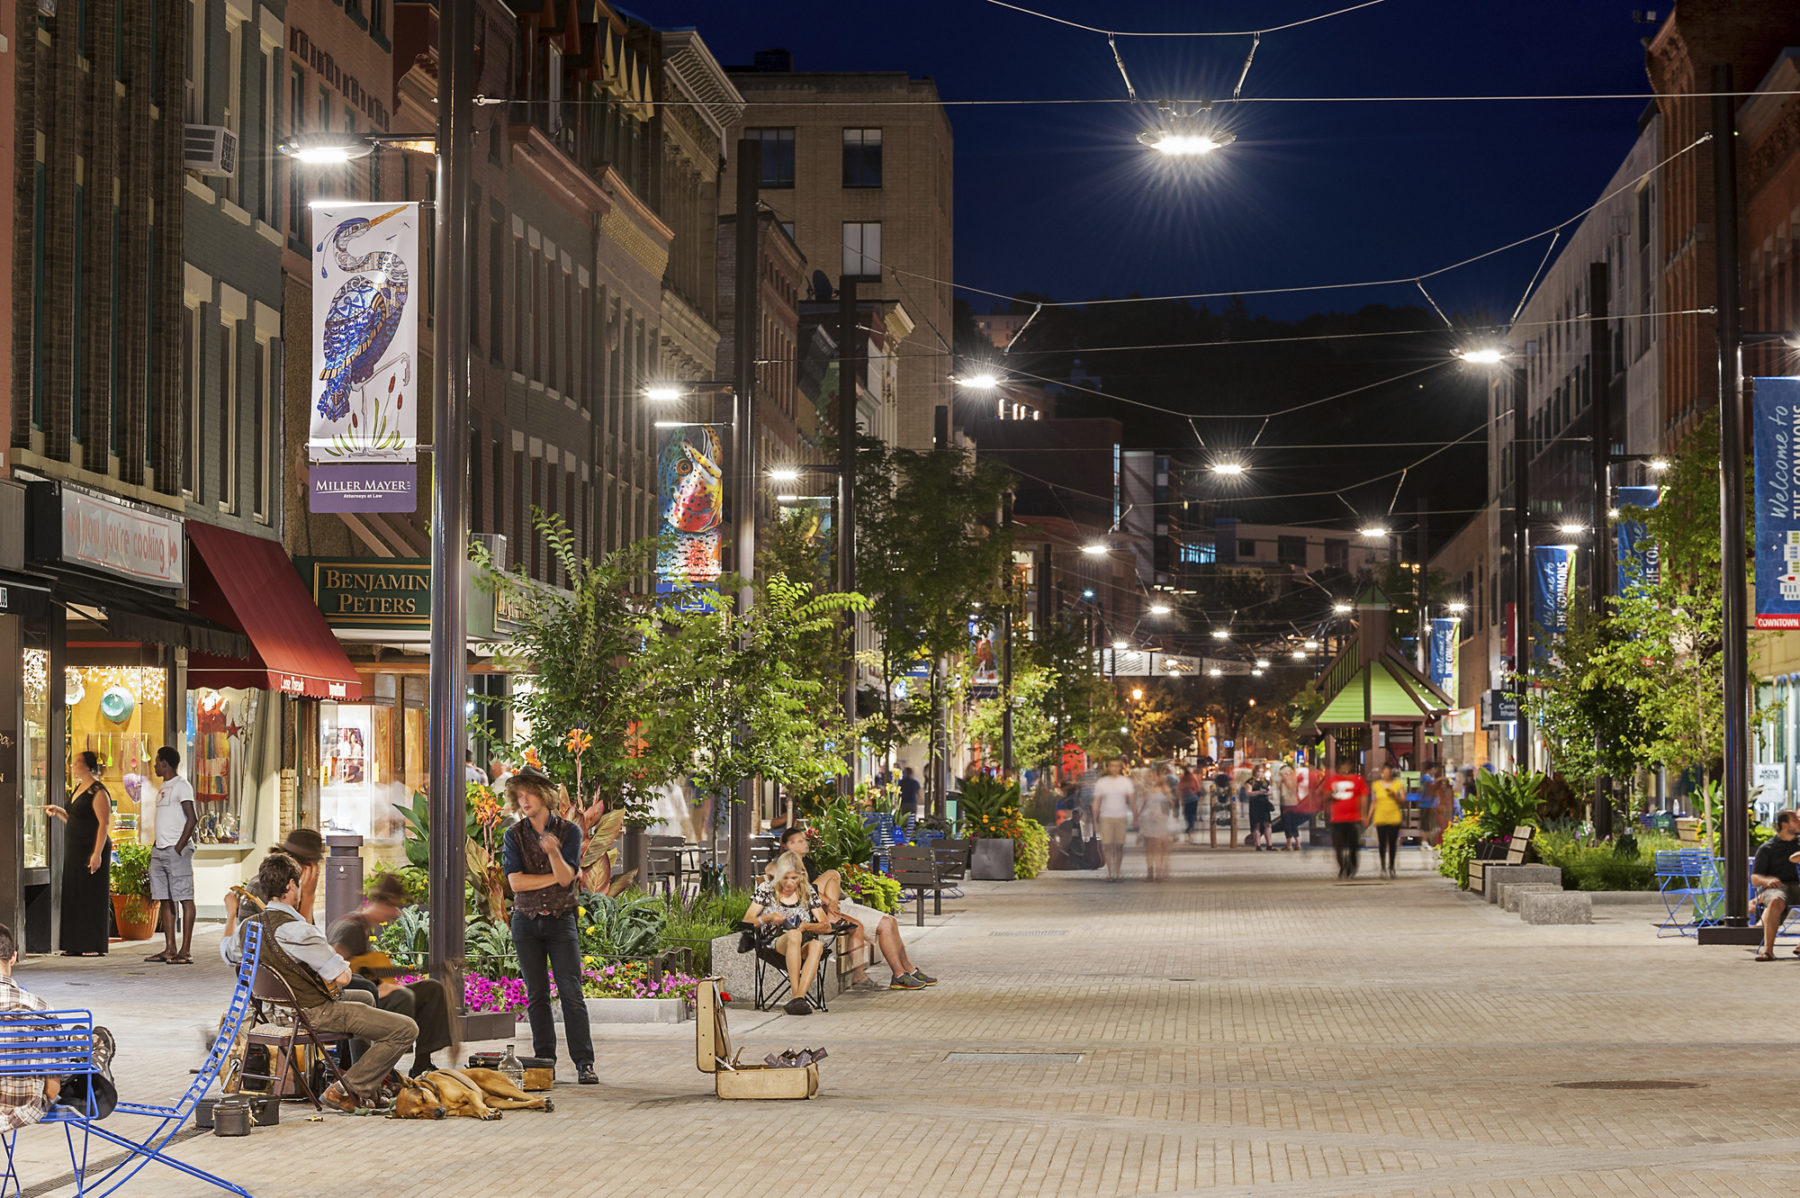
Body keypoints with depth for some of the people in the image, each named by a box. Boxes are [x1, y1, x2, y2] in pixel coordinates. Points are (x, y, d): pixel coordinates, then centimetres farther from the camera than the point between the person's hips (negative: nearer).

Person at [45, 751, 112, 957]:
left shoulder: (98, 792, -13)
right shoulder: (79, 788, 16)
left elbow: (104, 823, -18)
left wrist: (97, 853, -24)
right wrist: (58, 812, 8)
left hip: (92, 849, -9)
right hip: (75, 849, 9)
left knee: (92, 897, -6)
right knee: (75, 897, 8)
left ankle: (96, 946, -3)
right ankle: (77, 947, 11)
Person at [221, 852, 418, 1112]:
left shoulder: (249, 925, -3)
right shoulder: (296, 930, -30)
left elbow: (227, 952, 21)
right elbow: (342, 978, -29)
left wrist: (231, 914, 37)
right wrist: (339, 960, -5)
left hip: (285, 1009, 10)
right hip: (316, 1013, -10)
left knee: (365, 997, 35)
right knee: (406, 1029, -13)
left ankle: (373, 1081, 35)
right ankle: (345, 1090, -6)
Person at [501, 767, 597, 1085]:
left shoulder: (569, 831, 0)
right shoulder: (514, 835, 3)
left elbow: (566, 877, -12)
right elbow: (516, 882, -8)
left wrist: (553, 852, -30)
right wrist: (557, 877, -9)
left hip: (561, 919, -2)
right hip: (526, 920, 2)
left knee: (571, 992, -9)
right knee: (536, 995, 3)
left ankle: (584, 1063, -11)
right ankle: (544, 1062, 6)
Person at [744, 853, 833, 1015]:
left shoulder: (807, 892, 14)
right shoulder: (767, 889, 10)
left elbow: (826, 926, 10)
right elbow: (747, 922, 6)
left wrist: (808, 926, -11)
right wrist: (769, 918, -12)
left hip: (803, 947, 2)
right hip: (775, 944, -2)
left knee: (817, 945, -36)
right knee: (794, 935, -38)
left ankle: (798, 997, -50)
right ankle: (796, 995, -47)